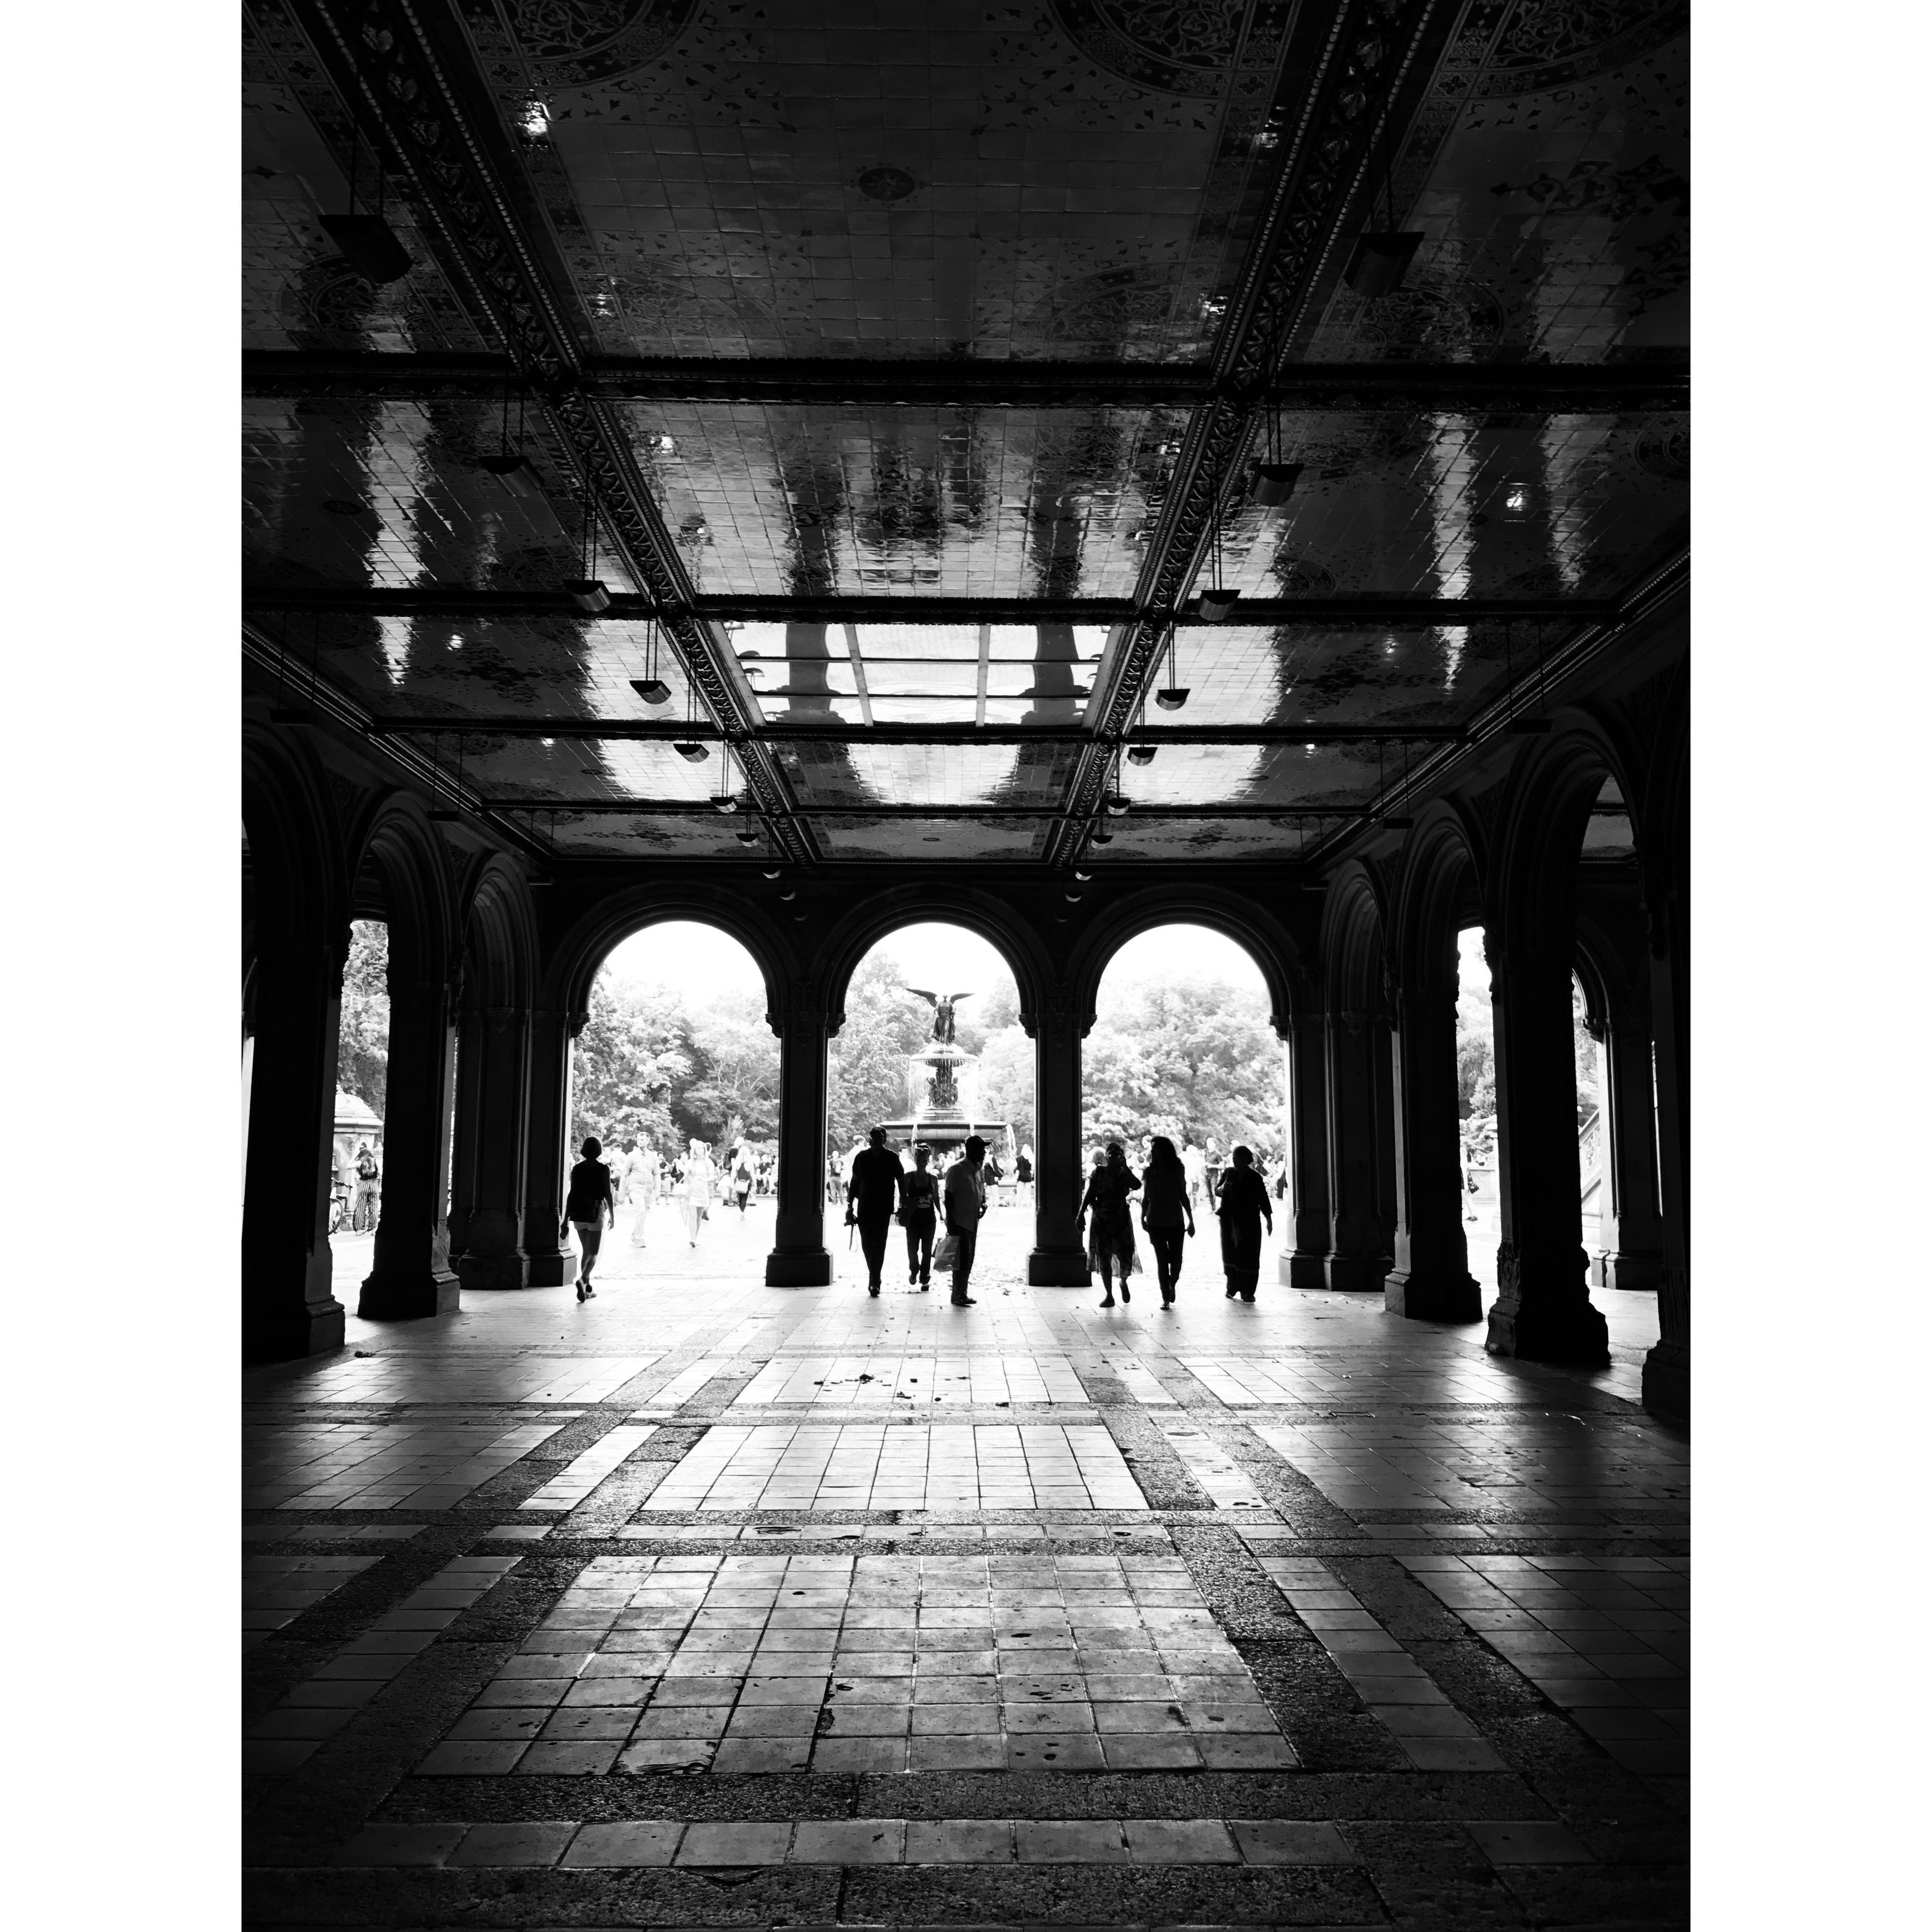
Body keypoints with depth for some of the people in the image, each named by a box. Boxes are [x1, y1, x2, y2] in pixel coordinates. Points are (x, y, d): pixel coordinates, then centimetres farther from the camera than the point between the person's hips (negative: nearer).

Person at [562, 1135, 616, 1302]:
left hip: (578, 1213, 4)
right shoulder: (603, 1169, -7)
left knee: (586, 1251, 17)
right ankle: (583, 1280, -25)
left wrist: (566, 1219, 4)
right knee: (593, 1253, 0)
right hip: (595, 1213, -4)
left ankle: (588, 1288, 18)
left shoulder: (577, 1169, 2)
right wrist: (612, 1216, 2)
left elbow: (572, 1194, 1)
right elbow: (607, 1194, -8)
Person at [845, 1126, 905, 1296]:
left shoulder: (892, 1158, -1)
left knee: (878, 1243, -9)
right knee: (867, 1243, 7)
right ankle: (874, 1278, 24)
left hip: (884, 1207, -3)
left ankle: (874, 1281, -8)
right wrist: (850, 1204, 9)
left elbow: (901, 1181, 6)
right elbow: (854, 1182, 12)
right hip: (864, 1206, 3)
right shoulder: (861, 1157, 5)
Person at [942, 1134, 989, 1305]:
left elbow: (982, 1192, 23)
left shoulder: (977, 1169, 11)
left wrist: (983, 1204, 1)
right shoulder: (957, 1169, -13)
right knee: (962, 1260, -8)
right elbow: (949, 1196, -15)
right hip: (959, 1222, -8)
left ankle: (962, 1293, 19)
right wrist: (950, 1222, -19)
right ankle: (958, 1295, -2)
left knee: (968, 1260, 11)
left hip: (973, 1222, 8)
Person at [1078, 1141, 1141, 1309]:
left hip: (1121, 1219, 0)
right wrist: (1081, 1214, -9)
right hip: (1101, 1219, 0)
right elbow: (1089, 1195, -1)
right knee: (1104, 1258, 1)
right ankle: (1109, 1295, 11)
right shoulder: (1098, 1173, 1)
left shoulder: (1125, 1173, 4)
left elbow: (1137, 1186, -15)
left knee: (1125, 1256, -4)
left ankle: (1124, 1282, 28)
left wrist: (1125, 1167, -16)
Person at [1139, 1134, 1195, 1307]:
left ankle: (1172, 1285, 29)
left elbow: (1183, 1196, 6)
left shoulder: (1177, 1169, 0)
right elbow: (1146, 1197, 9)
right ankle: (1165, 1297, 7)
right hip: (1155, 1222, 0)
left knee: (1176, 1259, -1)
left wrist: (1191, 1220, 6)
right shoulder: (1149, 1171, 2)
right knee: (1162, 1260, -1)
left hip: (1176, 1221, 0)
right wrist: (1143, 1217, -3)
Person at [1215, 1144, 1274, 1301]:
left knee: (1249, 1257, -5)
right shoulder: (1229, 1173, 4)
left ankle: (1248, 1292, -2)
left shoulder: (1255, 1178, -1)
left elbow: (1263, 1199, 3)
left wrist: (1269, 1219, 1)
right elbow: (1218, 1191, 8)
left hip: (1250, 1222, -2)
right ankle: (1232, 1288, 15)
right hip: (1230, 1221, 2)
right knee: (1230, 1255, 3)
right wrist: (1223, 1188, -14)